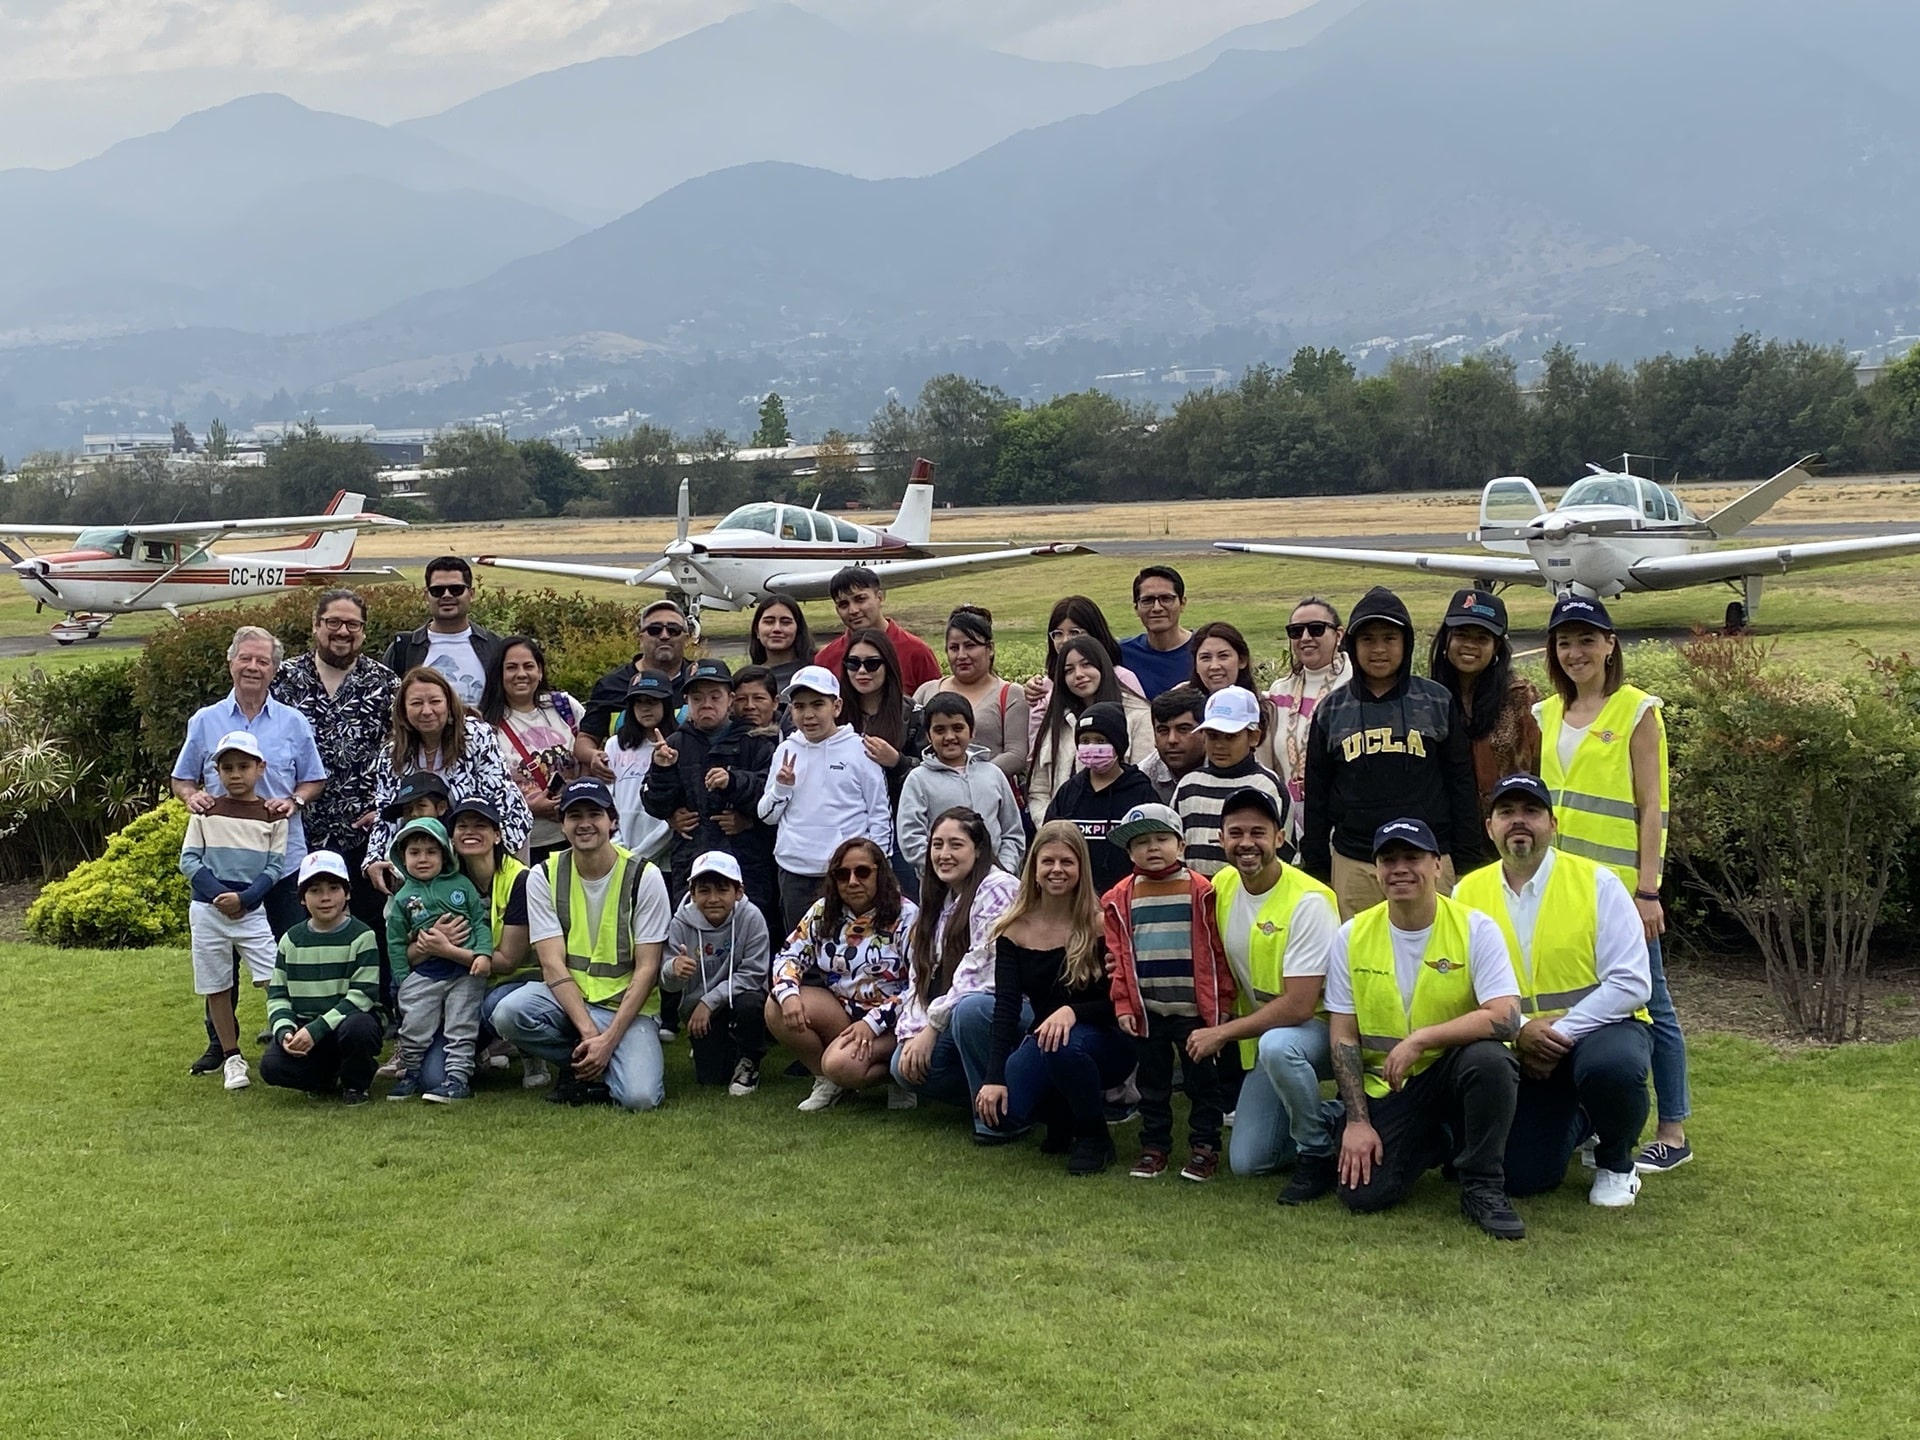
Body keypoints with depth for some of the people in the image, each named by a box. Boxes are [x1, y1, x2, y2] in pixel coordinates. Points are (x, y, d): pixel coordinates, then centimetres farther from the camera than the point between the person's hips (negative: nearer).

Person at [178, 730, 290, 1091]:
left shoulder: (273, 816, 2)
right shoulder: (205, 812, 5)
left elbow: (274, 867, -1)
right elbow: (189, 860, 0)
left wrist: (244, 898, -15)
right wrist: (219, 894, -13)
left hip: (252, 911, -1)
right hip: (207, 910, 1)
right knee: (217, 987, 7)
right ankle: (231, 1056, 17)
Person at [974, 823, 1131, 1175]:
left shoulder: (1100, 925, -11)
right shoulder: (1014, 930, -3)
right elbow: (1006, 1006, -10)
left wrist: (1073, 1012, -32)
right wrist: (994, 1077, -21)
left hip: (1104, 1043, -3)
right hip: (1041, 1044, 3)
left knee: (1064, 1045, -38)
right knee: (1001, 1112, -24)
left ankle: (1094, 1136, -11)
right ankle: (1063, 1119, 11)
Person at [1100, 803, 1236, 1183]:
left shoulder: (1201, 892, -4)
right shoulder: (1120, 900, 3)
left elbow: (1218, 952, -2)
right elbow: (1118, 956, 5)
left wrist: (1222, 1003, -3)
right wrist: (1123, 1005, 0)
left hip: (1195, 1009, -2)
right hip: (1146, 1010, 2)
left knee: (1203, 1079, 6)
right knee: (1152, 1081, 12)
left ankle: (1205, 1145, 17)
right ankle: (1154, 1145, 23)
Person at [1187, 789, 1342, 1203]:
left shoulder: (1308, 901, -23)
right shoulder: (1221, 886, -3)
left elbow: (1298, 1006, -26)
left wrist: (1221, 1033, -19)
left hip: (1321, 1026, -6)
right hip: (1261, 1037, 6)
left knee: (1277, 1045, -40)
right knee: (1246, 1162, 0)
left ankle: (1317, 1155, -16)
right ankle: (1329, 1118, 24)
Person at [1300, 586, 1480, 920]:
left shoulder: (1438, 702, 6)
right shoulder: (1332, 711, 9)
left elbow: (1462, 785, 7)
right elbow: (1316, 796, 13)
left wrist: (1466, 864, 3)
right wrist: (1315, 868, 9)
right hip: (1352, 867, 1)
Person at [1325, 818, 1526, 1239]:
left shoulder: (1475, 929, -9)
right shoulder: (1352, 936, -2)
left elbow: (1505, 1018, -21)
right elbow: (1343, 1036, 0)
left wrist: (1421, 1039, -28)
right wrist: (1357, 1121, -8)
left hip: (1453, 1071, -2)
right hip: (1385, 1087, 2)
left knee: (1489, 1059, -36)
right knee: (1361, 1193, -18)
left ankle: (1482, 1187, -13)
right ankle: (1435, 1142, 17)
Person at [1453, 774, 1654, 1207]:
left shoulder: (1596, 883, -9)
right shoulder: (1468, 893, -1)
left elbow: (1631, 983, -15)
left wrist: (1560, 1033, -20)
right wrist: (1518, 1032, -21)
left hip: (1599, 1029, -2)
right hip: (1517, 1048, 3)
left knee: (1610, 1067, -38)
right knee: (1522, 1178, -8)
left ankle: (1616, 1163, -4)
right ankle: (1575, 1121, 29)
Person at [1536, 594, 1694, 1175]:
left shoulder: (1637, 710, -4)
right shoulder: (1548, 714, 12)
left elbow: (1652, 807, -8)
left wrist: (1647, 890, -14)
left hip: (1619, 883, -5)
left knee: (1646, 1004, 1)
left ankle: (1672, 1133, 9)